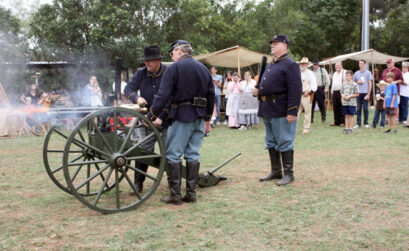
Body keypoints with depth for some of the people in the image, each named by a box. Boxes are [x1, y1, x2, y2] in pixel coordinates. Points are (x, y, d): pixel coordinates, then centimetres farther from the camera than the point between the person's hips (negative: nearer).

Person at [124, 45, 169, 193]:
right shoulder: (141, 74, 5)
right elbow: (128, 89, 2)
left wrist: (161, 117, -20)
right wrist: (136, 98, -21)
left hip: (166, 122, -3)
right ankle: (138, 184, 10)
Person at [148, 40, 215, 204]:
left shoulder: (174, 68, -6)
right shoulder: (204, 69, 14)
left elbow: (163, 95, -13)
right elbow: (211, 96, 17)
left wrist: (151, 116, -9)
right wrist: (207, 119, 24)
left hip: (182, 116, -6)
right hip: (199, 117, 6)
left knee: (173, 154, 0)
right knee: (193, 154, 9)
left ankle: (175, 195, 0)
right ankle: (191, 193, 10)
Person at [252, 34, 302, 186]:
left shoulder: (290, 64, -11)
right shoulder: (271, 65, 18)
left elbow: (296, 90, -18)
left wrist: (292, 112, -23)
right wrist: (258, 91, 7)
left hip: (281, 112, -9)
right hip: (267, 111, 9)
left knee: (284, 143, -3)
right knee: (271, 143, 14)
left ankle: (289, 173, 8)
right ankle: (276, 172, 25)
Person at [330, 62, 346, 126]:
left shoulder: (344, 72, -3)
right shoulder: (335, 73, 22)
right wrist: (332, 91, 18)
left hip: (341, 92, -7)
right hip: (334, 92, 7)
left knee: (341, 107, -5)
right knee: (335, 107, 7)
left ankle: (343, 122, -1)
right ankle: (336, 121, 12)